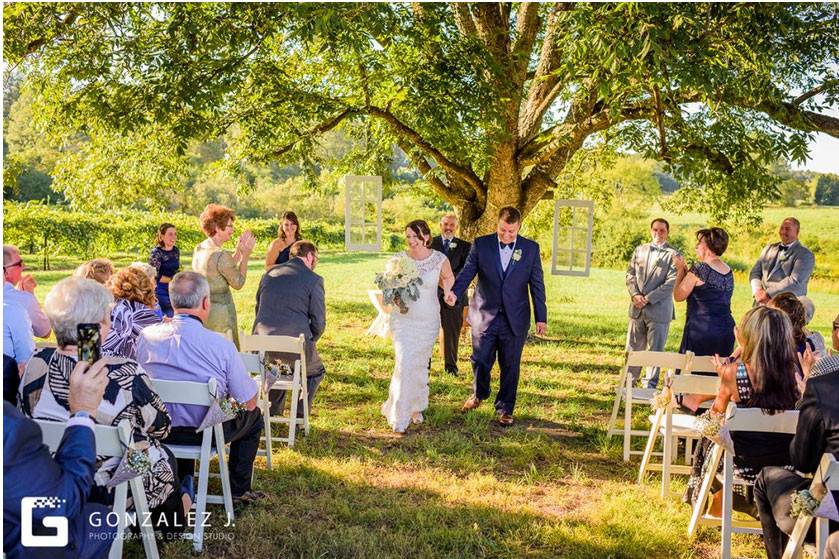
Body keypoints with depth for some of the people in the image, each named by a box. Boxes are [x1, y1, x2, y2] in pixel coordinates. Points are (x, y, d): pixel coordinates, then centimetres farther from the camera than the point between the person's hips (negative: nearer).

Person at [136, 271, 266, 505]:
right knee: (253, 415, 24)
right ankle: (239, 490, 30)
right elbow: (249, 401, -12)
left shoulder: (146, 337, -11)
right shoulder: (221, 345, -21)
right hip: (205, 433, -4)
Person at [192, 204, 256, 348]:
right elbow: (238, 283, -9)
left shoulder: (199, 250, 6)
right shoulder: (221, 255, -20)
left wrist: (238, 251, 12)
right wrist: (245, 255, -4)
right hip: (219, 313, -9)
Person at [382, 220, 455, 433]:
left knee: (421, 365, 15)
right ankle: (399, 416, -4)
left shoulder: (440, 259, -6)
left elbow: (448, 278, 15)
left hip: (428, 320, 1)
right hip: (403, 318, -1)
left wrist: (447, 292, -3)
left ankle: (416, 407, 36)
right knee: (404, 364, -12)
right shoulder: (399, 259, -7)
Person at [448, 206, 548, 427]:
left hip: (515, 319, 0)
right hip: (484, 315, 0)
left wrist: (541, 317, 1)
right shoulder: (481, 244, -2)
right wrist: (455, 291, -25)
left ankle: (505, 408, 23)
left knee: (510, 366, 7)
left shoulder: (531, 249, -1)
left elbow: (537, 284, 2)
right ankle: (479, 394, 40)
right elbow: (467, 272, -5)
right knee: (480, 360, 12)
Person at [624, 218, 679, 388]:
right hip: (637, 308, 5)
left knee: (655, 349, 4)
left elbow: (671, 283, -13)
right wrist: (635, 294, -8)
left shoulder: (673, 255, -6)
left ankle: (650, 385, 14)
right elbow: (630, 274, 9)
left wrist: (647, 299, -15)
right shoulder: (639, 250, 12)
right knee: (633, 347, 11)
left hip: (659, 309, -4)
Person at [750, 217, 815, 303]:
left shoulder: (805, 255, -1)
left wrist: (768, 294, -18)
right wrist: (757, 291, -7)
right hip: (761, 304, 5)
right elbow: (755, 272, 13)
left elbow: (795, 281, -13)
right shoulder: (769, 248, 18)